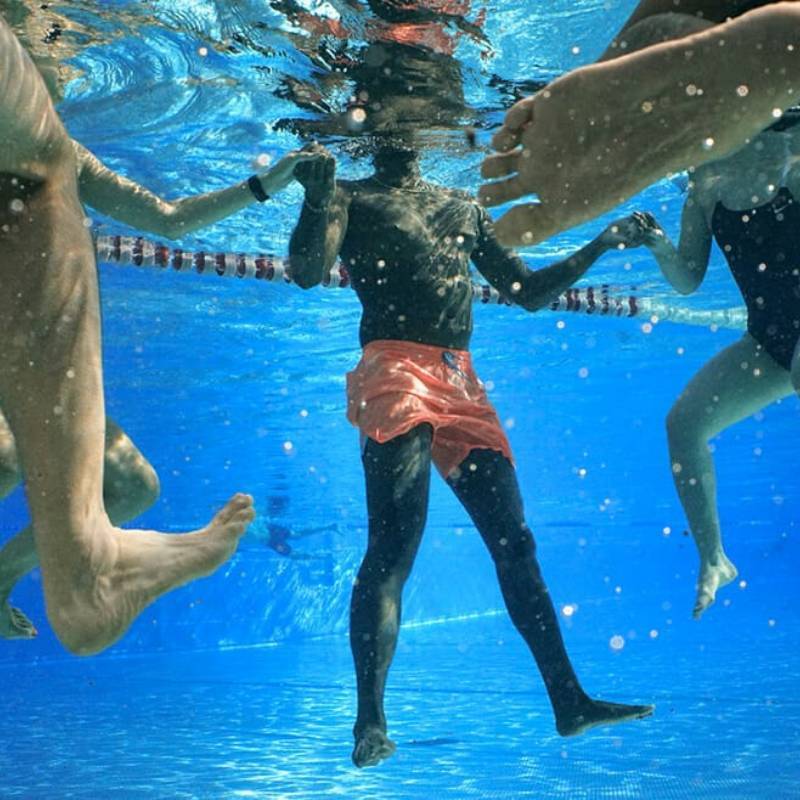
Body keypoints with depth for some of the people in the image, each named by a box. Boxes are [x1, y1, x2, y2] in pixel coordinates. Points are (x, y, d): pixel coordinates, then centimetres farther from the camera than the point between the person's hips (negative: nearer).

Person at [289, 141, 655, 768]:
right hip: (395, 370, -5)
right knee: (395, 545, -15)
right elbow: (308, 272, -8)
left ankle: (569, 701, 11)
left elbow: (528, 292, 27)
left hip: (462, 380, 5)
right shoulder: (351, 197, 10)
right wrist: (316, 197, -24)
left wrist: (601, 245, 22)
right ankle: (371, 722, -10)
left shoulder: (466, 208, 25)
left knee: (515, 541, 4)